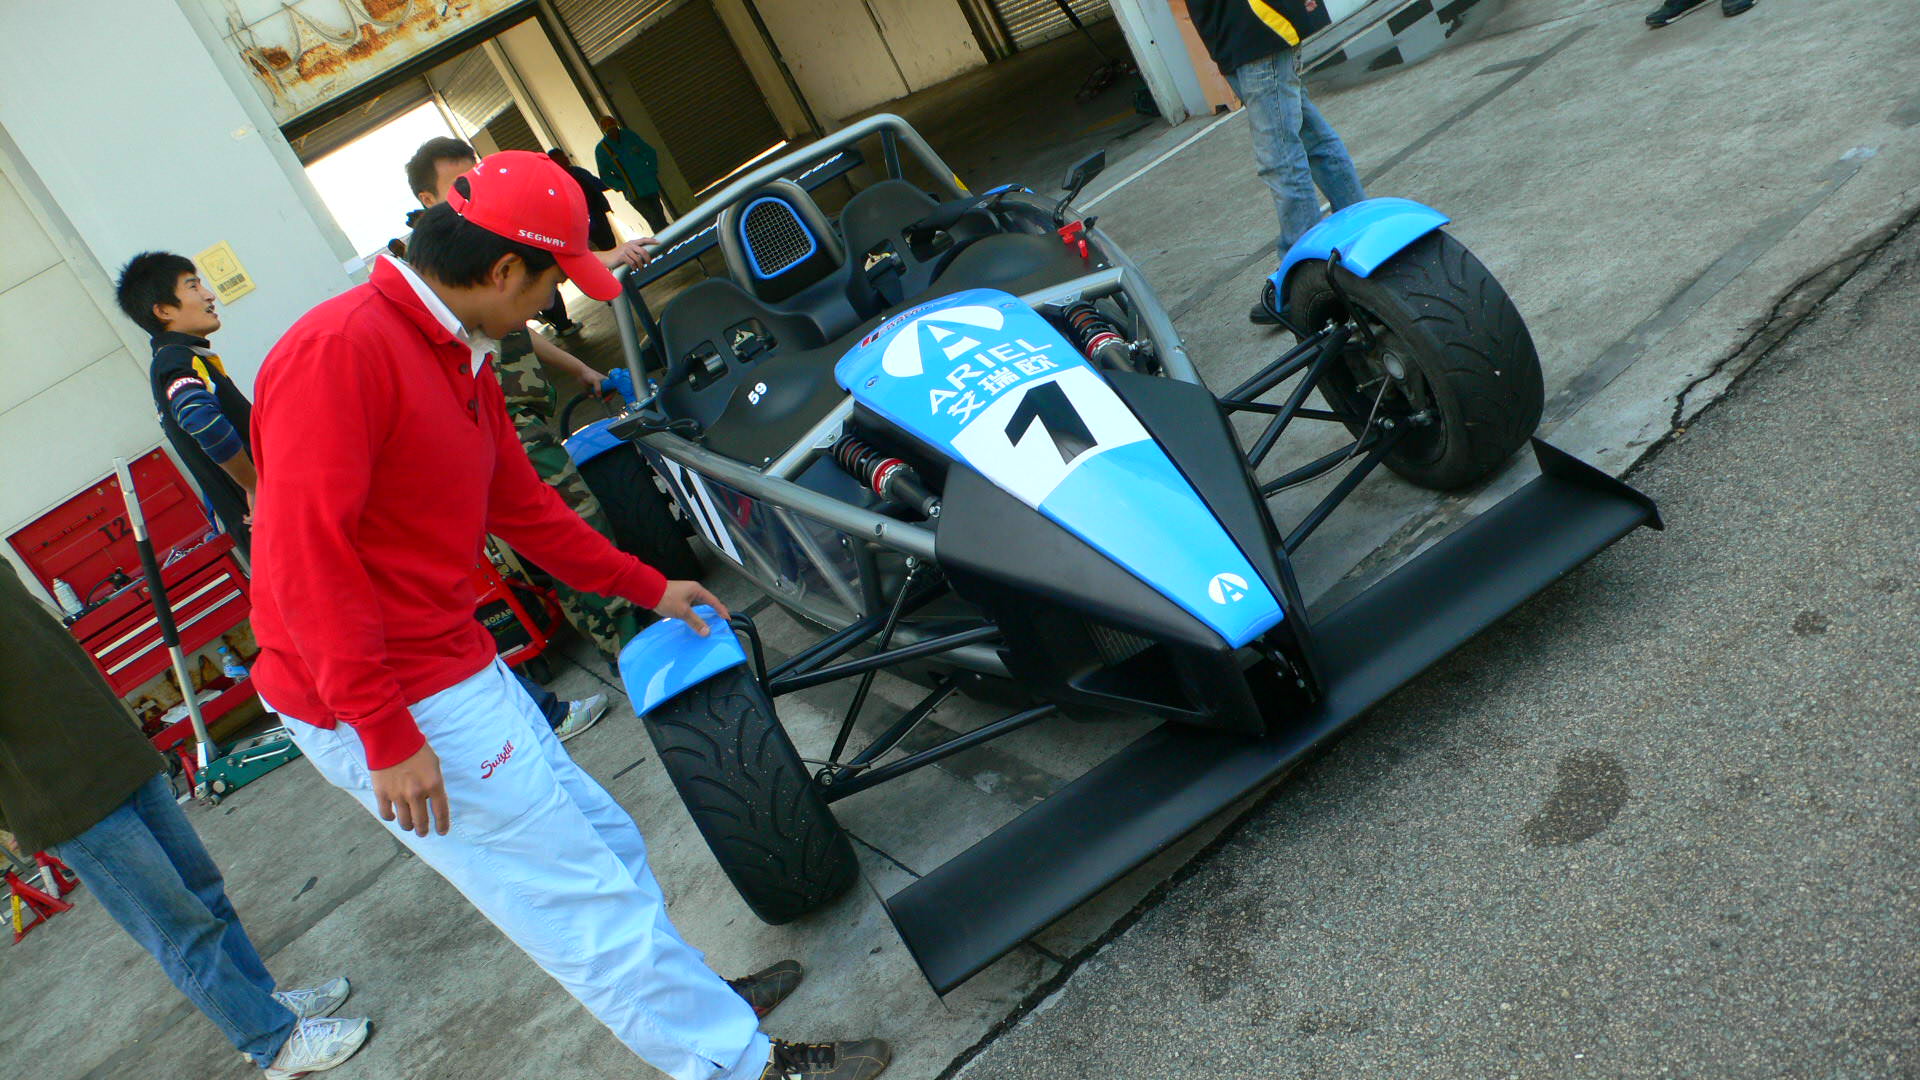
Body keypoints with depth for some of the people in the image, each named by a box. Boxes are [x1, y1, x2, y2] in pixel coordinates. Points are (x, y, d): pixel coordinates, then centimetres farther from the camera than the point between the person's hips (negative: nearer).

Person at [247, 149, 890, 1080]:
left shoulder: (459, 360, 9)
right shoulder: (338, 350, -22)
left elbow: (524, 506, 20)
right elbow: (306, 553, -25)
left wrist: (648, 587, 26)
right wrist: (388, 733, -25)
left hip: (451, 668, 10)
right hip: (380, 710, -10)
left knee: (603, 842, 19)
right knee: (581, 892, 1)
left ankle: (693, 1000, 40)